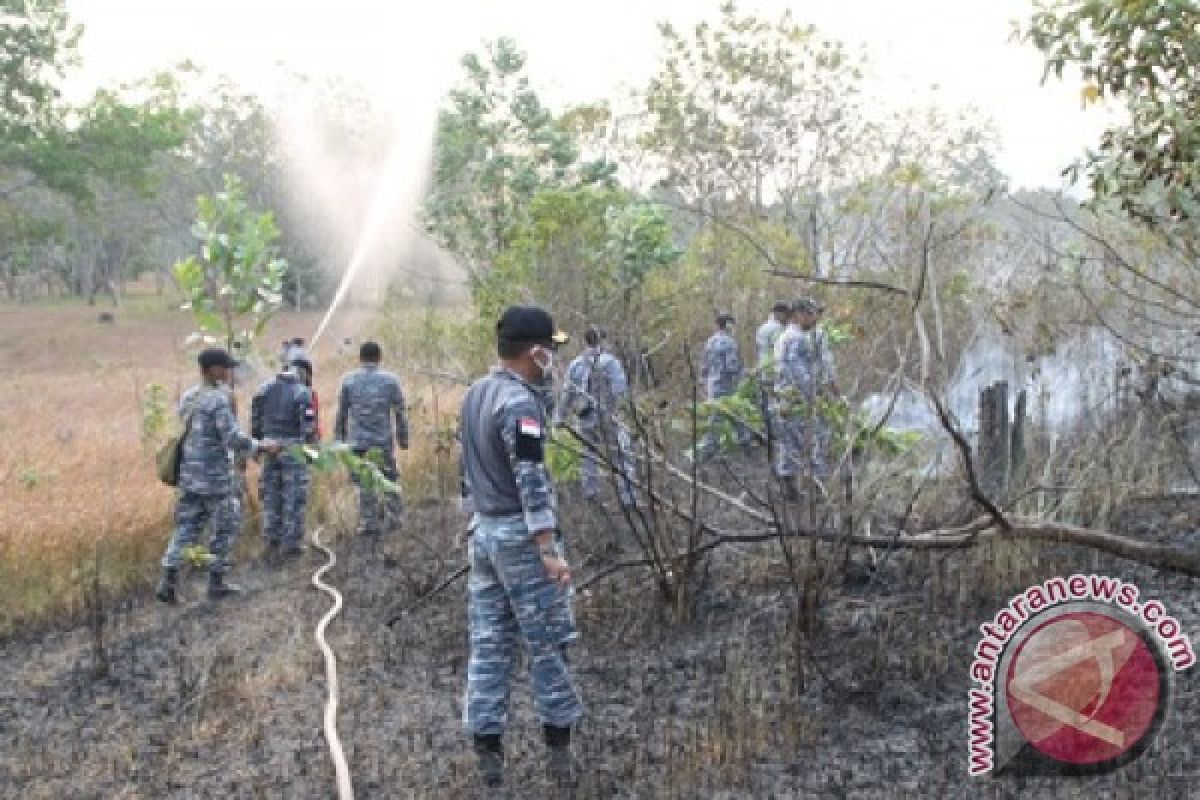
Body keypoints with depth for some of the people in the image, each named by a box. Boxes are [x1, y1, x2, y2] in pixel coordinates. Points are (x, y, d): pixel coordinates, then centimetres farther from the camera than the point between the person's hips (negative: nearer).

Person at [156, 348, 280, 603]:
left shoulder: (188, 397, 8)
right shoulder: (218, 400, -17)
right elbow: (233, 439, -21)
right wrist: (263, 446, -8)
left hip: (189, 475, 7)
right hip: (216, 477, -7)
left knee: (186, 528, 11)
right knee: (226, 527, 8)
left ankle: (168, 582, 4)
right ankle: (216, 583, 14)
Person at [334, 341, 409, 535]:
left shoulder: (348, 381, 2)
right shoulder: (390, 380, 1)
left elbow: (341, 414, 5)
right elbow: (400, 412, 3)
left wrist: (339, 439, 13)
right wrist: (403, 439, 11)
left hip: (358, 441, 0)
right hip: (384, 441, 0)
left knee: (365, 483, 5)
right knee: (389, 480, 13)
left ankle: (370, 523, 6)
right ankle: (392, 517, 14)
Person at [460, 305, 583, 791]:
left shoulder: (475, 394, 11)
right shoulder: (520, 403, -17)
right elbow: (531, 481, -21)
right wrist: (548, 549, -21)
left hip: (483, 533, 8)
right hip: (520, 536, -8)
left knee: (488, 645, 9)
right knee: (548, 644, 3)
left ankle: (487, 752, 13)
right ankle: (558, 748, 11)